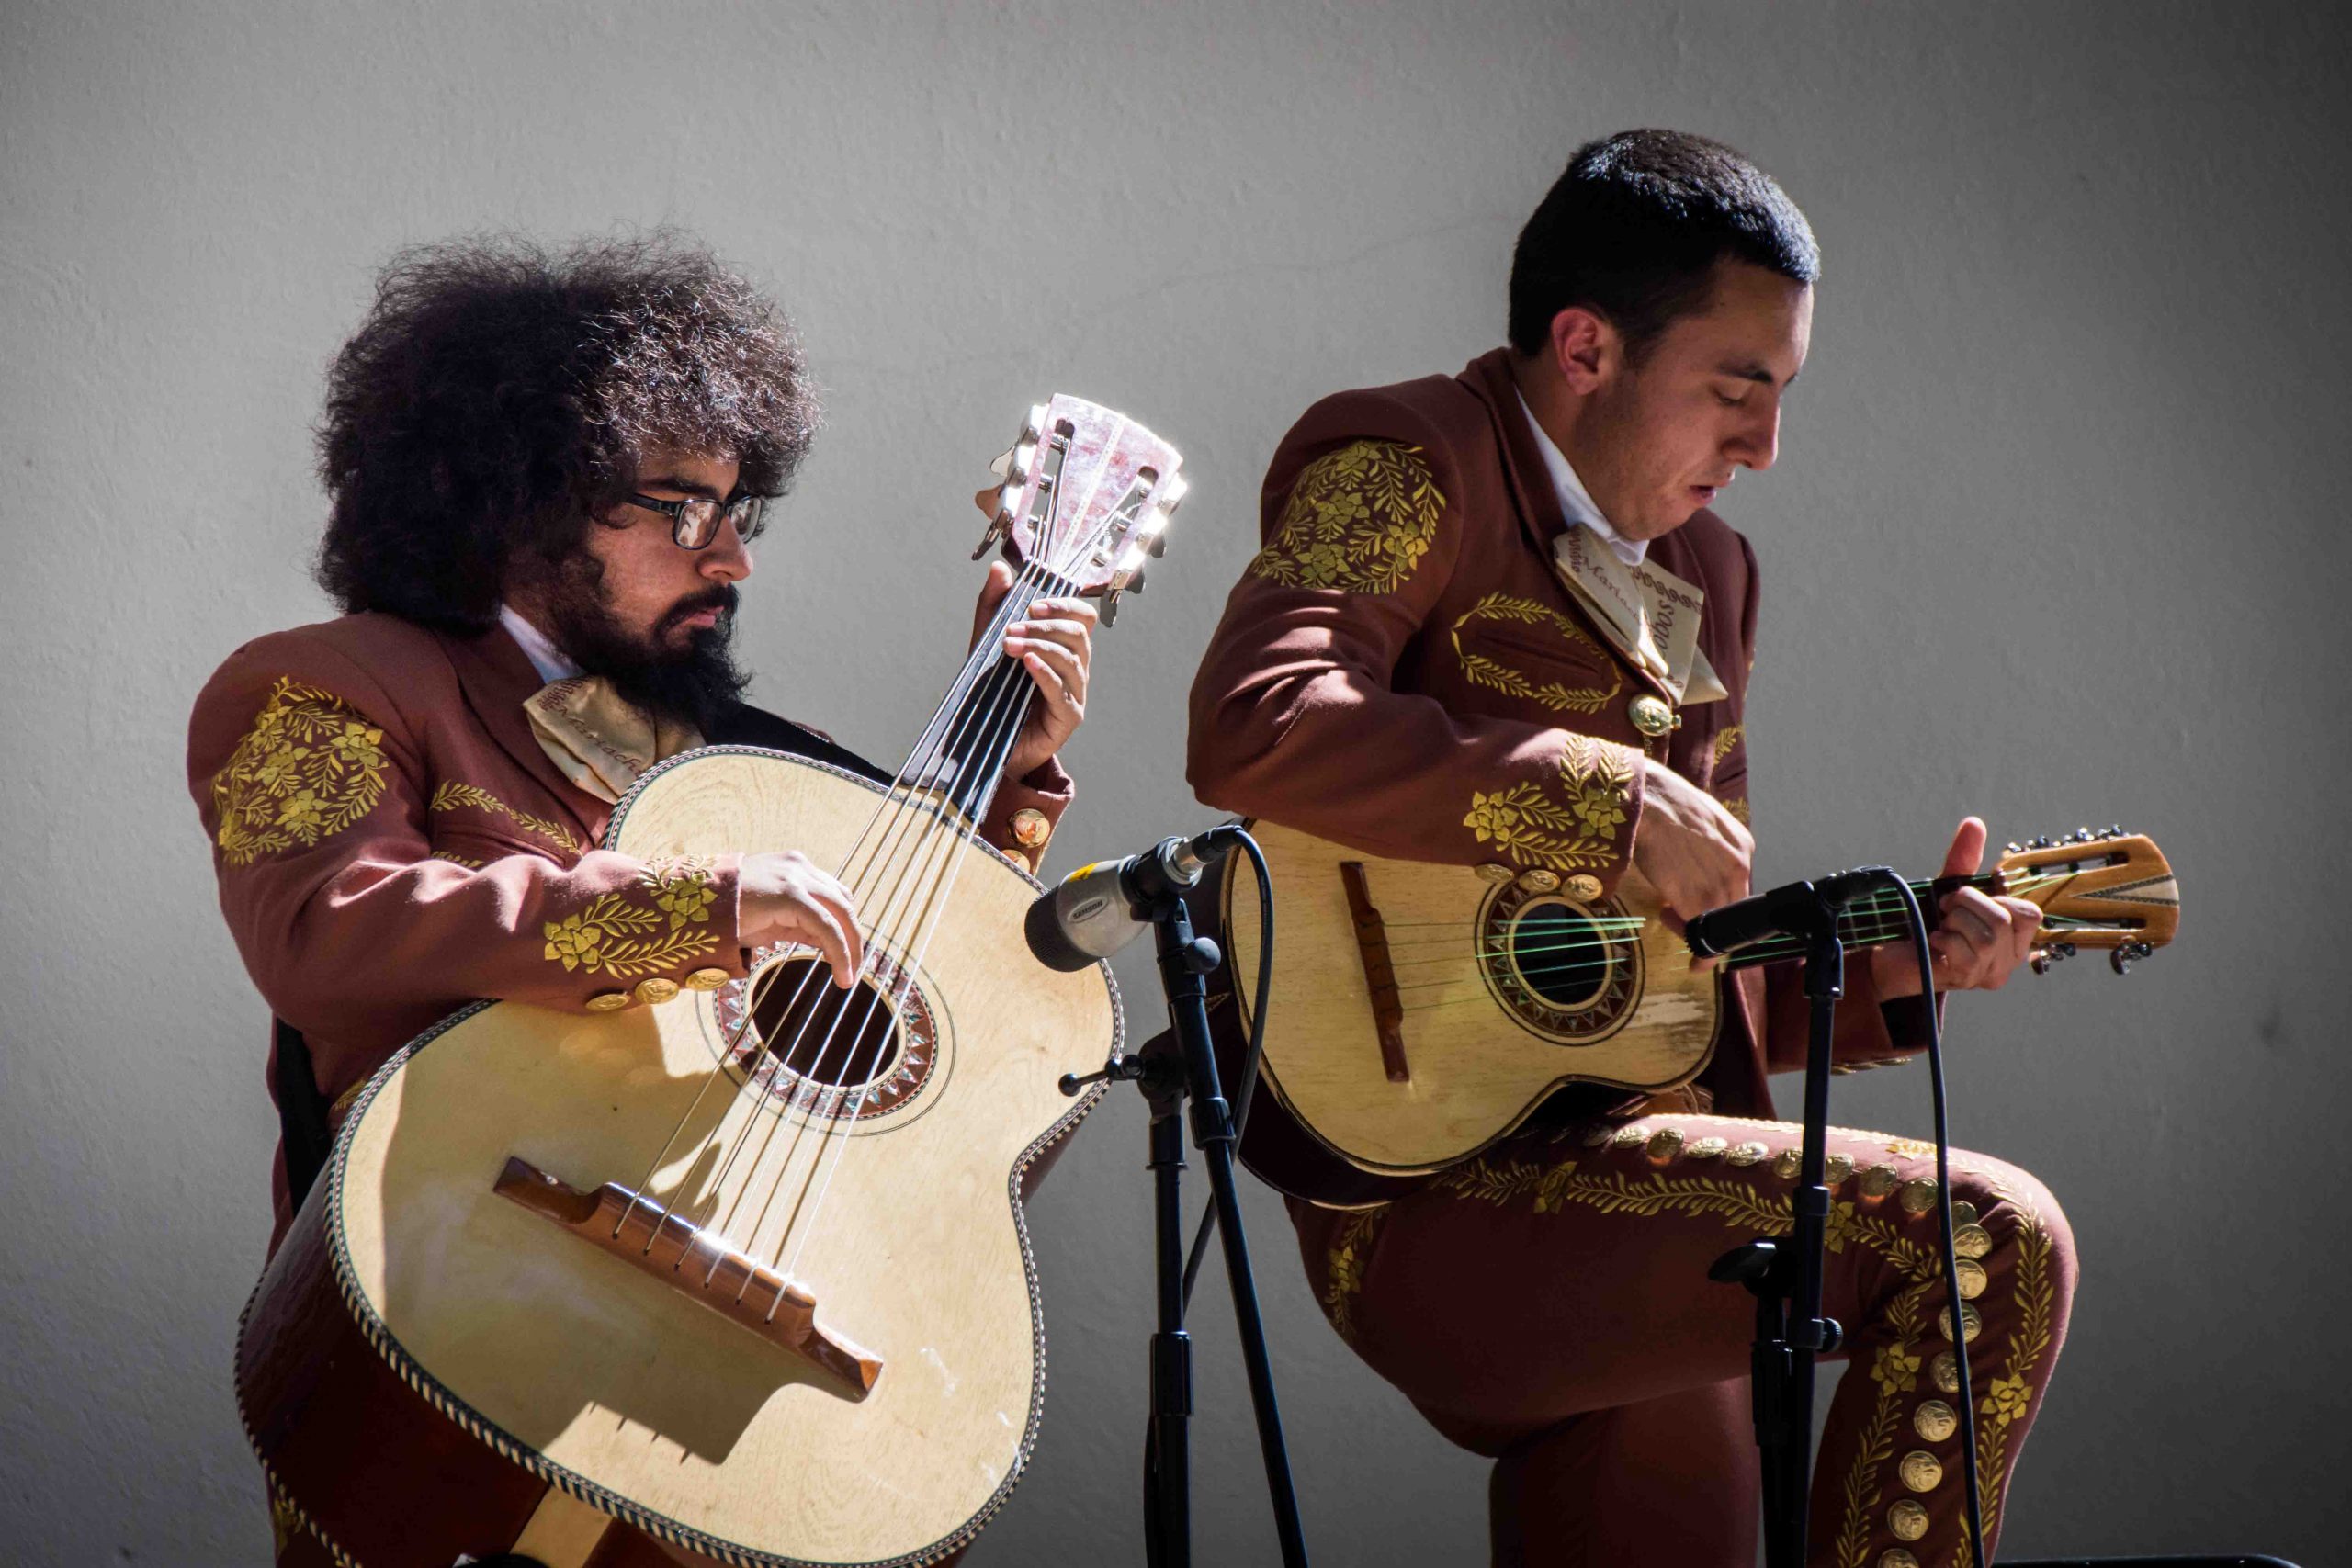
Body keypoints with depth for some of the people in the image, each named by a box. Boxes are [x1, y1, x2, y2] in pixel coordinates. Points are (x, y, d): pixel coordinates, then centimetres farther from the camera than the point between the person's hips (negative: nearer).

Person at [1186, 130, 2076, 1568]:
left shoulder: (1704, 571, 22)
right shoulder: (1408, 467, -3)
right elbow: (1252, 730, -25)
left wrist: (1884, 967, 8)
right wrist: (1620, 804, -20)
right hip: (1438, 1196, -9)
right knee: (1988, 1241, -22)